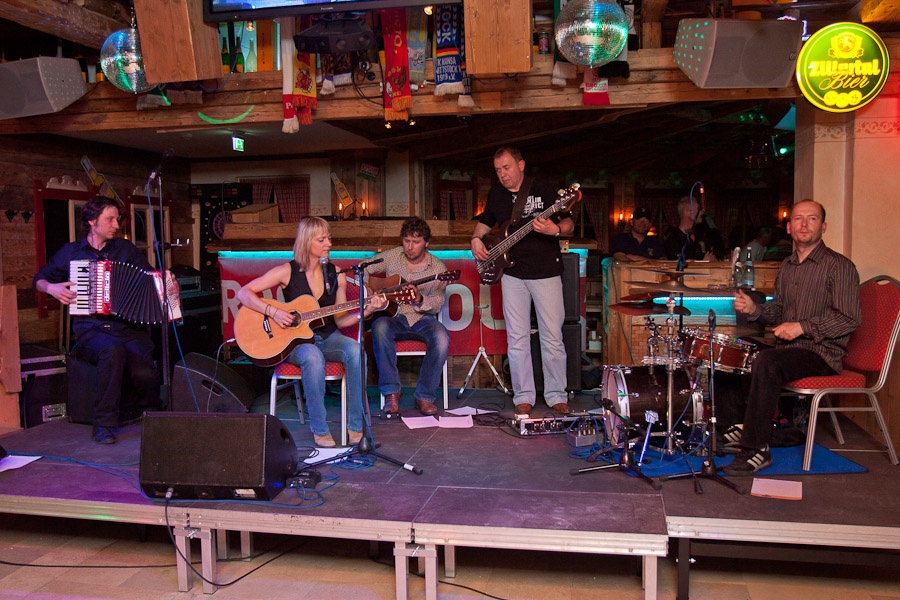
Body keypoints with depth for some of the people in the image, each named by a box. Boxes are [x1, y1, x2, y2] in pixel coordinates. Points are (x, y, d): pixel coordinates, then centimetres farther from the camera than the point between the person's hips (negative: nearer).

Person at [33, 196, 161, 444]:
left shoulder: (126, 249, 15)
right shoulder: (71, 252, 13)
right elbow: (39, 279, 23)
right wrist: (51, 288, 0)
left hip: (129, 327, 1)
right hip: (91, 330, -1)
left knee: (144, 372, -29)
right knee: (112, 350, -37)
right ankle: (103, 423, -22)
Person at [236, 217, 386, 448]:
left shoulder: (336, 275, 5)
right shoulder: (287, 271, -6)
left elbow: (340, 320, 6)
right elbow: (243, 293, -8)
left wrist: (366, 311, -9)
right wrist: (273, 312, -21)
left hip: (327, 337, 4)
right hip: (293, 341, -3)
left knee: (355, 350, -29)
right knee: (313, 357, -38)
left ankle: (355, 428, -24)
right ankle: (319, 430, -25)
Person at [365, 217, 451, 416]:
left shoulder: (437, 268, -1)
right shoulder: (390, 257, 3)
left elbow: (437, 305, -3)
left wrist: (419, 300, -25)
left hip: (422, 318, 0)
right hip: (393, 315, 1)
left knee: (441, 338, -32)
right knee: (380, 327, -35)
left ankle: (424, 396, -20)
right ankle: (392, 392, -25)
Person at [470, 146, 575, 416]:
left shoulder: (543, 189, -3)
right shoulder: (496, 194, 10)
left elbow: (569, 224, -3)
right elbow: (484, 221, 26)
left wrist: (555, 230, -25)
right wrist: (476, 239, 6)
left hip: (546, 271, -3)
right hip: (512, 273, 3)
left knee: (552, 337, -1)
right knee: (517, 338, 3)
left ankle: (556, 396, 12)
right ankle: (523, 397, 12)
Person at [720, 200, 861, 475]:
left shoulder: (839, 266, -9)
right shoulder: (787, 266, 15)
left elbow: (849, 318, -15)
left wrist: (802, 327, -22)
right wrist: (753, 309, -1)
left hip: (822, 352, -8)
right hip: (788, 348, 8)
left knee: (766, 361, -33)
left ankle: (757, 449, -27)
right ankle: (740, 425, 5)